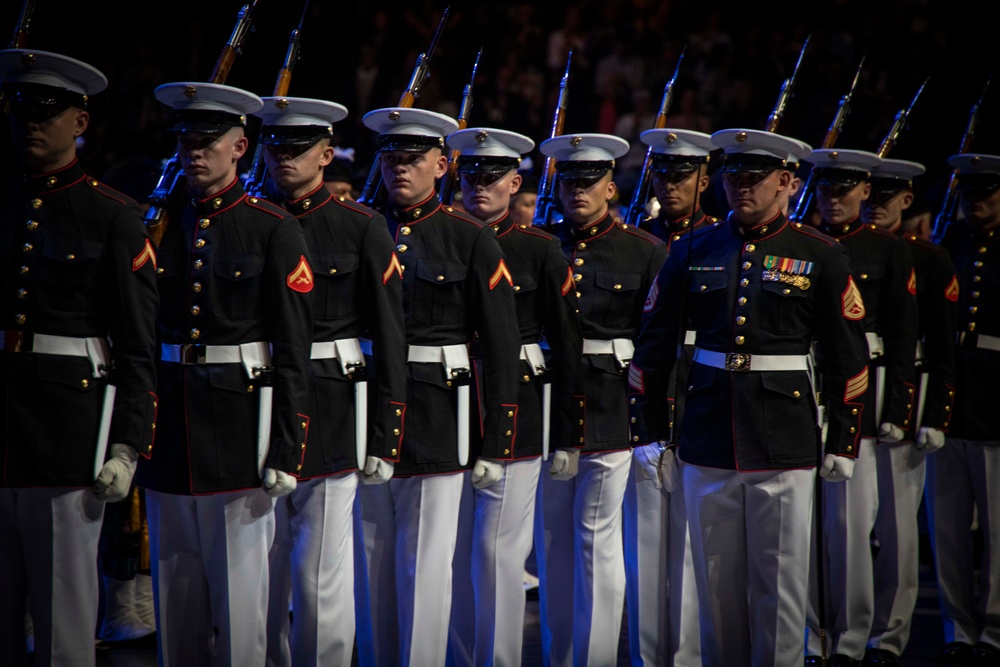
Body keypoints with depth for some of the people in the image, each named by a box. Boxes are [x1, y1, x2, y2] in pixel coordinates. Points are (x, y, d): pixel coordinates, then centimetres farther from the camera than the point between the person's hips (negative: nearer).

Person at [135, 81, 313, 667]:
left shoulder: (275, 231, -3)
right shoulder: (161, 227, 10)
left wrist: (286, 452, -12)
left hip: (241, 420, -4)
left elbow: (294, 351, -6)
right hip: (169, 433, 5)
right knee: (174, 592, 9)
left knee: (239, 591, -1)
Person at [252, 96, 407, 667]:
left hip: (331, 414, -4)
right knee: (263, 567, 10)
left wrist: (385, 439, -8)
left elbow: (390, 337, -3)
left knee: (322, 572, -3)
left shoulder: (362, 228, -2)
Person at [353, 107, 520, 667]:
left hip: (437, 424, -3)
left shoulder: (471, 239, -2)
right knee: (373, 565, 9)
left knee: (425, 568, 0)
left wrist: (496, 446, -8)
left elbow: (503, 348, -4)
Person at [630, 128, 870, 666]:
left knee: (780, 585, 2)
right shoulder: (693, 252, 7)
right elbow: (652, 348, 11)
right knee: (716, 582, 8)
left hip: (785, 448, -2)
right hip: (707, 447, 3)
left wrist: (842, 444, 1)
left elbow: (850, 357, 3)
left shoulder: (819, 256, 1)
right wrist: (649, 432, 8)